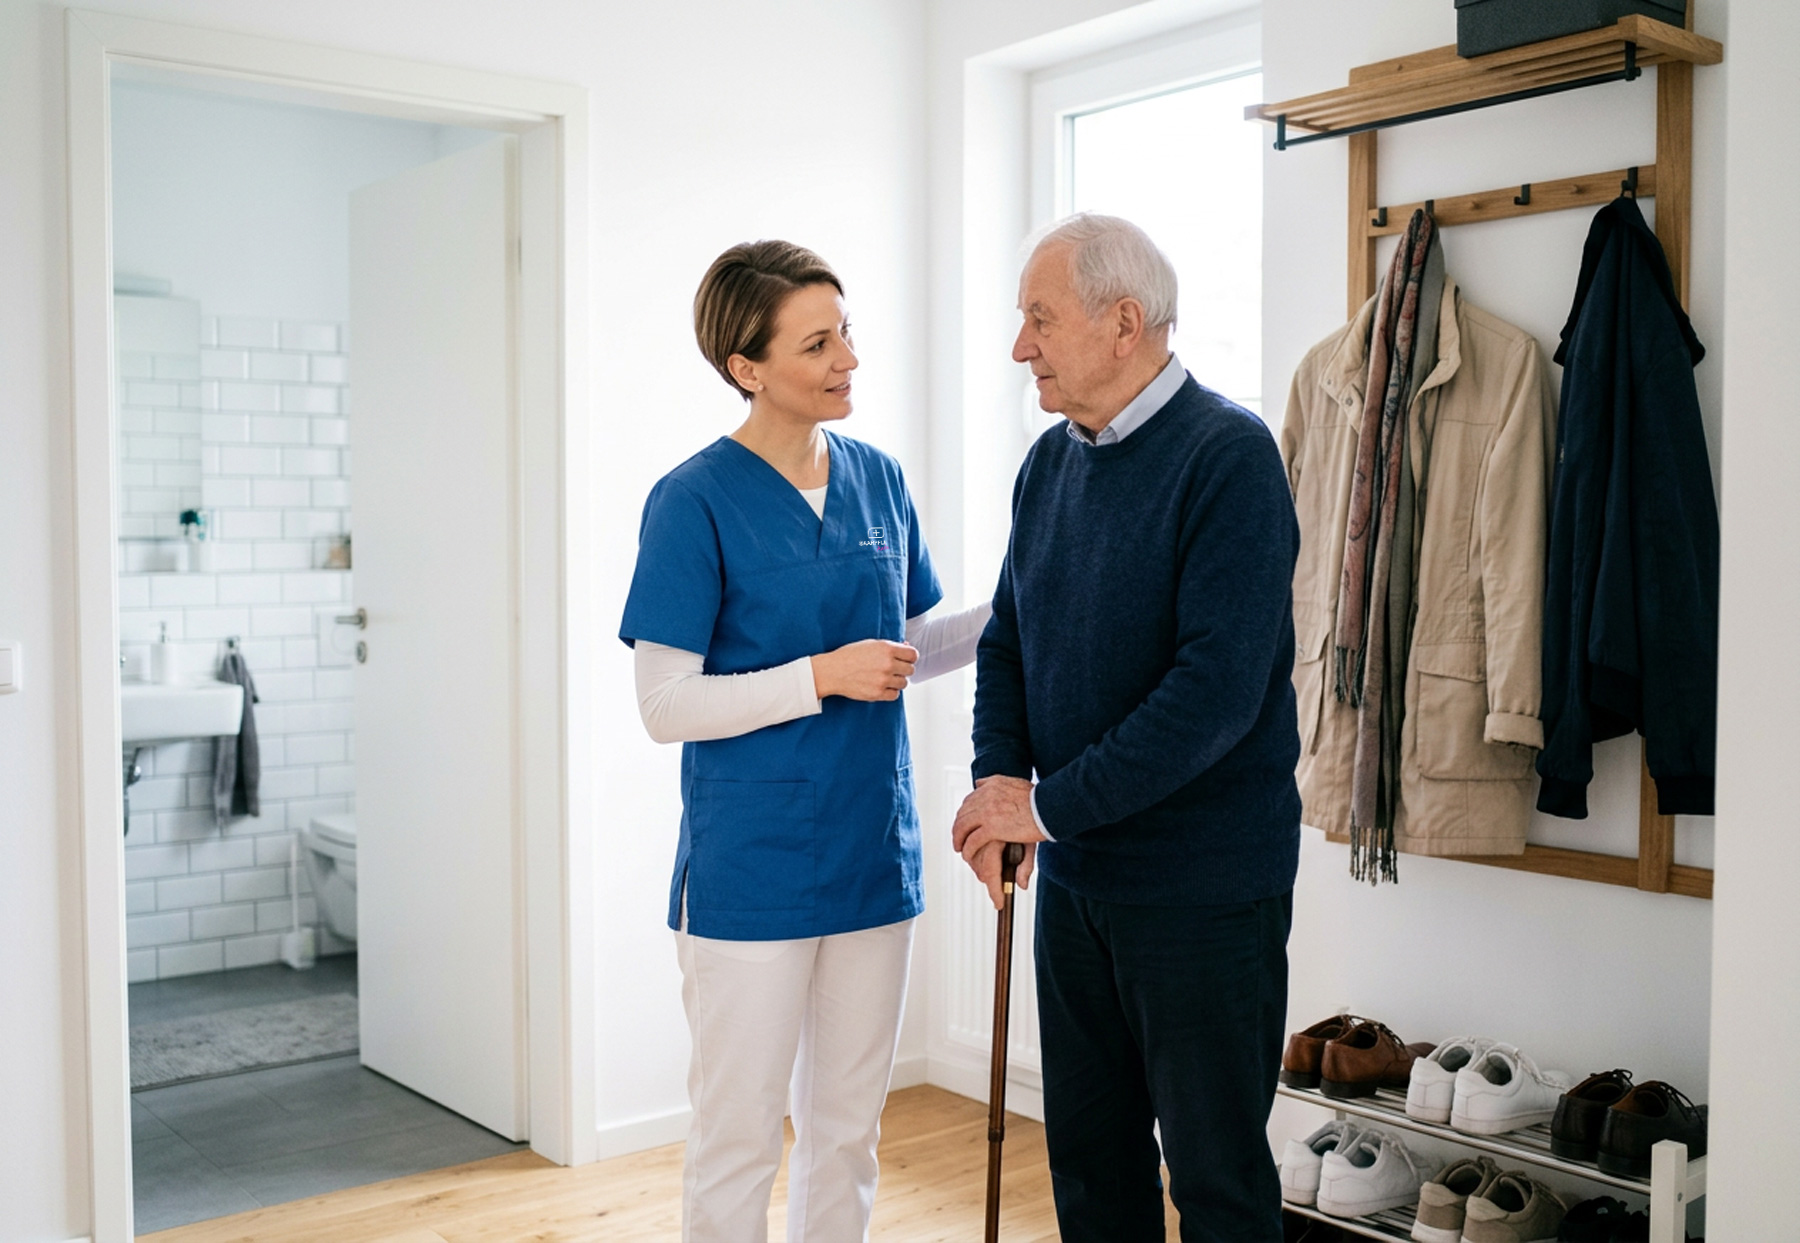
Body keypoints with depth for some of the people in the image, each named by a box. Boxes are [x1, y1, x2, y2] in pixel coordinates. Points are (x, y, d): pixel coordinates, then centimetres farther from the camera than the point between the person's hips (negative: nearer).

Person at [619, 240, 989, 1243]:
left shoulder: (878, 479, 5)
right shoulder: (696, 501, -12)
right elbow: (666, 706, -14)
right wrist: (822, 675, -21)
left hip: (872, 858, 6)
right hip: (750, 876, -5)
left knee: (850, 1132, 17)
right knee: (739, 1141, 7)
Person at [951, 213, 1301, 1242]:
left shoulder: (1228, 455, -15)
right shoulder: (1051, 462, 8)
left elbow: (1218, 685, -24)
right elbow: (1007, 641, 14)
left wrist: (1051, 806, -20)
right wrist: (1000, 776, -5)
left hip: (1202, 883, -7)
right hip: (1075, 876, 7)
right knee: (1089, 1154, 17)